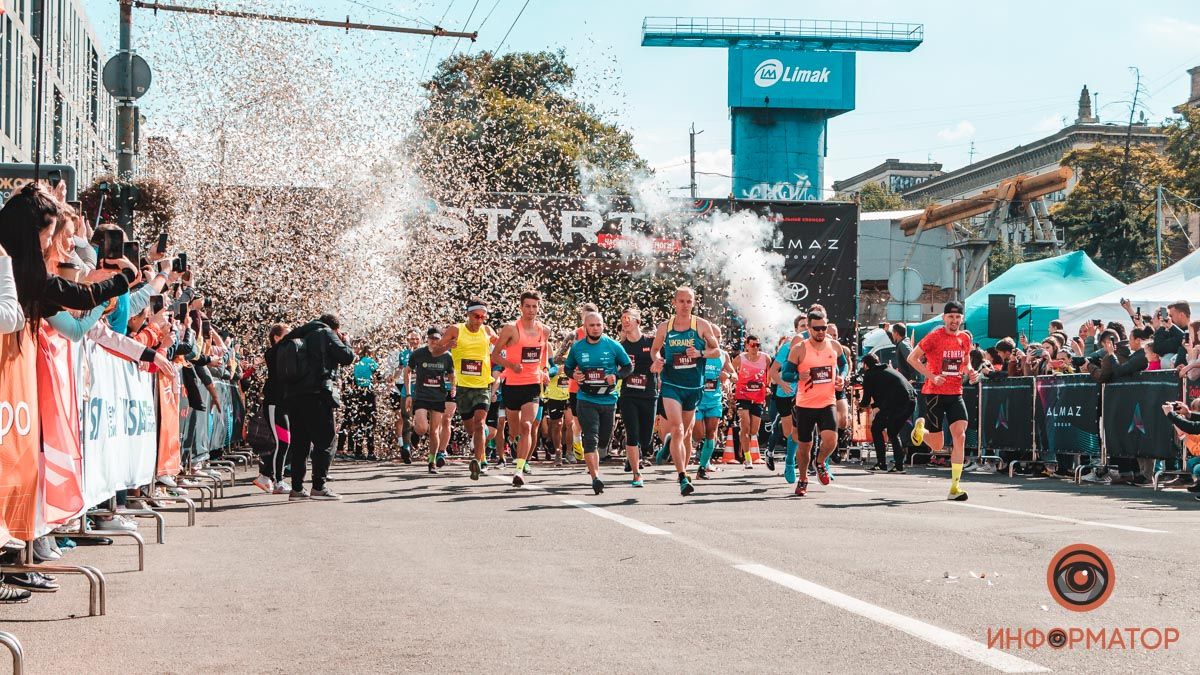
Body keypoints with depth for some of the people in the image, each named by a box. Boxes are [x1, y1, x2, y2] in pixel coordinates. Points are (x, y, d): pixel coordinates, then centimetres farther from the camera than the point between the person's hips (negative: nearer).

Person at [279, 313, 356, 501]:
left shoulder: (297, 336, 21)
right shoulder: (326, 334, 1)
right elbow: (347, 357, -2)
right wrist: (344, 342, 16)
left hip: (292, 395, 7)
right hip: (316, 395, -7)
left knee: (299, 443, 11)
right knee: (325, 441, -2)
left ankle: (297, 488, 10)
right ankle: (318, 487, -7)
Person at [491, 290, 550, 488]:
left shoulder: (543, 330, 5)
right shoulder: (511, 329, -8)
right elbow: (495, 355, -2)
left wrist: (544, 371, 13)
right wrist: (511, 364, -19)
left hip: (533, 385, 1)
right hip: (512, 384, -1)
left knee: (526, 426, -17)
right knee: (514, 430, 10)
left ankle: (519, 469, -21)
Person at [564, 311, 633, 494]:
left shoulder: (613, 346, -1)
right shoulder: (577, 348, 1)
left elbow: (629, 366, 7)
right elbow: (568, 367, 16)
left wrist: (616, 376, -11)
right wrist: (574, 375, -6)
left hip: (608, 399, 1)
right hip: (586, 399, -1)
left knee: (604, 441, 11)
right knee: (590, 439, -14)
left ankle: (593, 464, 42)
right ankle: (595, 477, -19)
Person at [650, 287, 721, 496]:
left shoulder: (702, 325, 0)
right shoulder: (664, 327, 2)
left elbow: (717, 350, 5)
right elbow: (655, 349, 16)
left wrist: (700, 353, -14)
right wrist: (658, 360, -6)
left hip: (694, 385, 1)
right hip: (671, 385, -1)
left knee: (686, 432, 14)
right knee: (677, 430, -16)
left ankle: (683, 468, 37)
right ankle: (683, 478, -20)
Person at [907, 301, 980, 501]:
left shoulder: (965, 338, 9)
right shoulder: (935, 336, -8)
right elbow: (912, 358, -7)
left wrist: (971, 372, 3)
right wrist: (932, 376, -17)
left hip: (956, 394, 4)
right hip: (935, 393, -4)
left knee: (960, 436, -11)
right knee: (937, 446, 0)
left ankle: (955, 488, -8)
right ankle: (920, 426, 36)